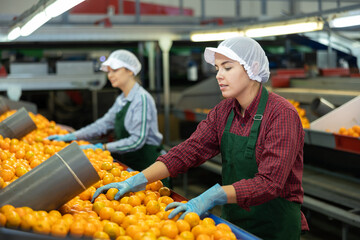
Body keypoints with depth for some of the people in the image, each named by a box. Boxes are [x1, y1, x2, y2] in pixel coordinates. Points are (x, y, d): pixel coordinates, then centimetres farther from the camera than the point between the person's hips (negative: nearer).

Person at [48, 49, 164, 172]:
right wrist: (69, 137, 7)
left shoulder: (142, 98, -15)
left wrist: (102, 147, -21)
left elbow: (137, 140, -21)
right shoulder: (121, 100, 13)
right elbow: (104, 124, 15)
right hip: (128, 163, 8)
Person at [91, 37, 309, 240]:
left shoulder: (282, 115, -20)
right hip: (233, 221, 6)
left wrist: (212, 196, -40)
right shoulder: (224, 112, 3)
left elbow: (269, 183, -28)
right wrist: (138, 180, -18)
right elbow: (188, 151, -6)